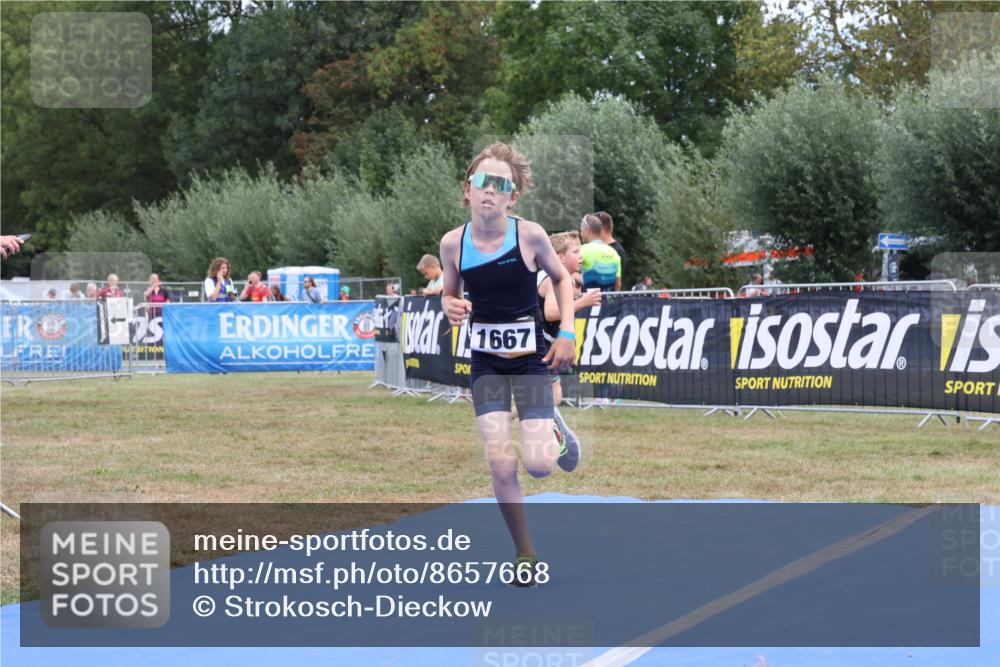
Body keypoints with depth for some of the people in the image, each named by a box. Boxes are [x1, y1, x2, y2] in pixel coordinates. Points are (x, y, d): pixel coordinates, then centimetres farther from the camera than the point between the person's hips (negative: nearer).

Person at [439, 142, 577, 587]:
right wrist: (451, 308, -15)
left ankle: (556, 440, 29)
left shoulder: (530, 235, -15)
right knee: (500, 464, -7)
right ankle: (525, 554, 13)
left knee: (538, 465, -9)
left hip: (531, 357, -1)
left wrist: (567, 333, -6)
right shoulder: (453, 243, -9)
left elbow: (561, 278, 3)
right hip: (486, 361, 2)